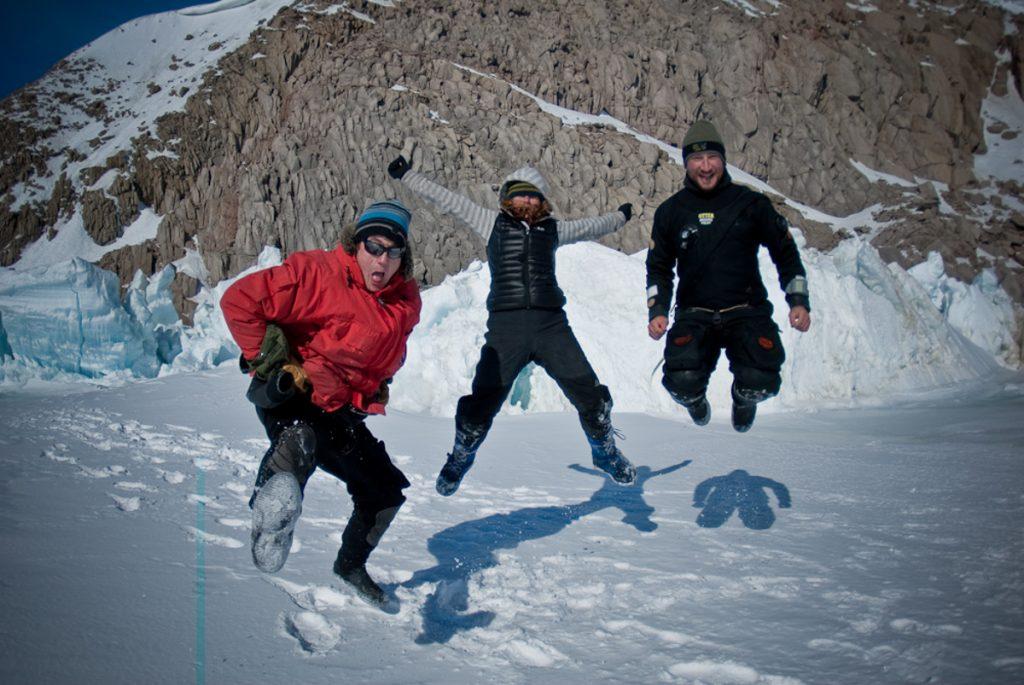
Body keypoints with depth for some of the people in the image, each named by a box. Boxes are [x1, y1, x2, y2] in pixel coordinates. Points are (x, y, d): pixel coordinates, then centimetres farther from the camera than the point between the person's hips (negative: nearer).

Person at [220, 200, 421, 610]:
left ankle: (351, 565, 37)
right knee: (301, 437, -42)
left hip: (341, 411, 7)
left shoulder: (407, 300, 4)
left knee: (387, 490, 14)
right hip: (289, 396, -7)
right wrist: (271, 362, -19)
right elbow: (239, 301, -19)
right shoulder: (315, 273, -17)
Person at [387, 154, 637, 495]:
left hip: (551, 323, 2)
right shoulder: (493, 222, 13)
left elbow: (590, 226, 38)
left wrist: (620, 216, 54)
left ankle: (605, 451, 24)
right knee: (483, 400, -4)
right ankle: (459, 459, 23)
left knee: (589, 394, -2)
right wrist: (405, 174, 18)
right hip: (506, 325, -2)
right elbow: (445, 198, 16)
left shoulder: (552, 229, 19)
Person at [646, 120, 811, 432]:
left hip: (747, 310, 0)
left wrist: (798, 301, 1)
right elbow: (659, 267, 16)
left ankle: (743, 398, 18)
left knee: (761, 382, -25)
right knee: (682, 382, -26)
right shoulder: (670, 212, 8)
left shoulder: (751, 204, 5)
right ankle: (695, 400, 17)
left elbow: (786, 252, 12)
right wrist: (657, 311, 1)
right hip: (694, 315, 1)